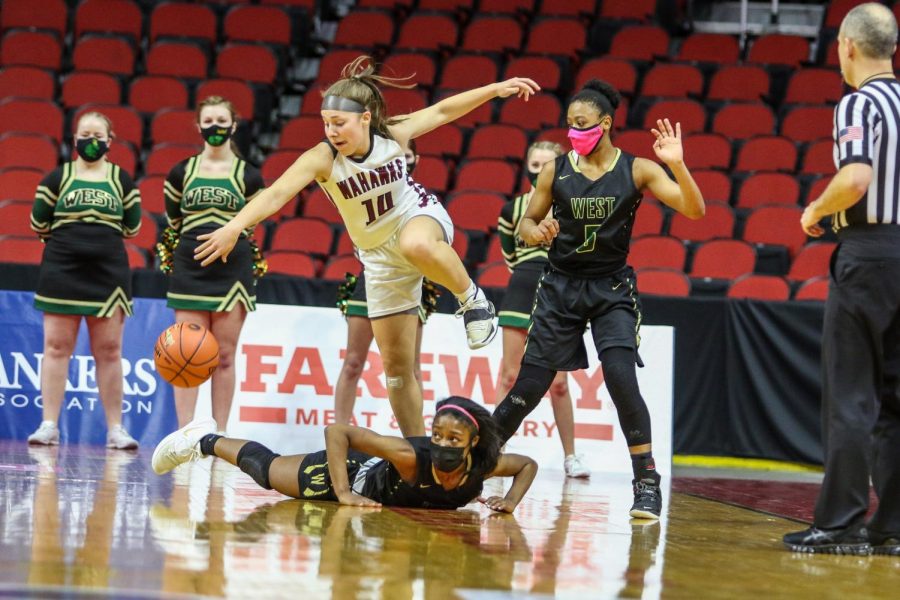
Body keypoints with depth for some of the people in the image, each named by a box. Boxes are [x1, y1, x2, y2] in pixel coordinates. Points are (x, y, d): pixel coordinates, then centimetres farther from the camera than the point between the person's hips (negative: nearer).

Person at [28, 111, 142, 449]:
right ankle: (49, 425, 1)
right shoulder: (57, 178, 3)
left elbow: (132, 228, 8)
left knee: (109, 351, 3)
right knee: (57, 347, 0)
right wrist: (66, 238, 8)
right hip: (61, 269, -1)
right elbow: (38, 224, 4)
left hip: (108, 272, 1)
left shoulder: (122, 180, 6)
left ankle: (115, 429, 6)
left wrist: (104, 238, 6)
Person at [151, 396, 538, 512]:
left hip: (383, 477, 6)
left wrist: (511, 501, -27)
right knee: (266, 469, 17)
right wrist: (343, 493, -43)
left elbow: (528, 464, -10)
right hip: (357, 473, -5)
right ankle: (204, 441, 39)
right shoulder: (412, 456, -45)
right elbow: (337, 432, -39)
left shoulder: (483, 467, -32)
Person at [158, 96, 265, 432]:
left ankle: (220, 435, 6)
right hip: (190, 271, 1)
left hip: (232, 271, 0)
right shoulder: (181, 173, 6)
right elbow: (171, 225, 15)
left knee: (225, 357, 2)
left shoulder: (248, 176, 4)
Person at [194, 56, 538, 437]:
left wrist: (496, 89, -2)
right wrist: (235, 227, -55)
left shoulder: (393, 134, -19)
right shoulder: (322, 158, -25)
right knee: (395, 364, 2)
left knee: (416, 245, -42)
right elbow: (276, 194, -40)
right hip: (379, 255, 2)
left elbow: (442, 110, -2)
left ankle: (471, 298, -15)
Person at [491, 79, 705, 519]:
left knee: (620, 375, -20)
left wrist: (677, 165, -27)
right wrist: (537, 232, -16)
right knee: (530, 384, 0)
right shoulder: (556, 170, -2)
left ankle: (647, 481, -12)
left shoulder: (636, 170, -5)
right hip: (561, 286, 1)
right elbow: (526, 223, 9)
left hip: (612, 288, -1)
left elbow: (694, 210, -11)